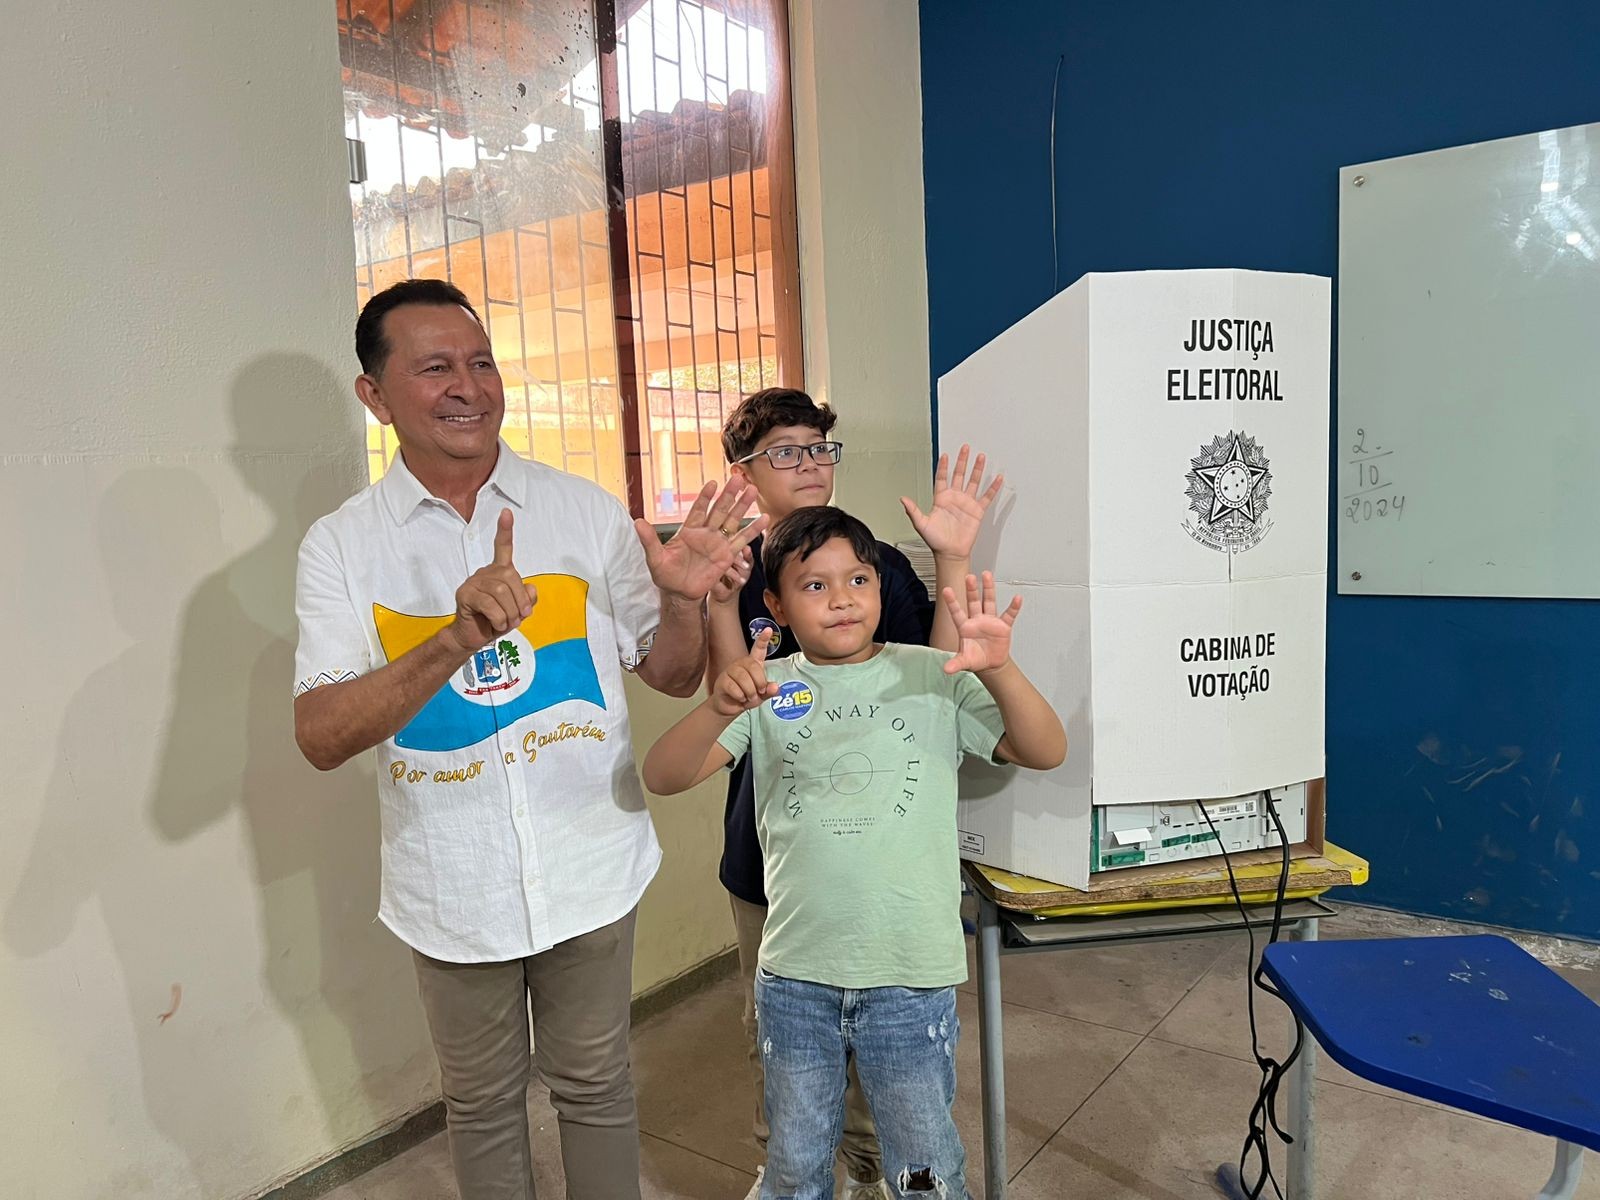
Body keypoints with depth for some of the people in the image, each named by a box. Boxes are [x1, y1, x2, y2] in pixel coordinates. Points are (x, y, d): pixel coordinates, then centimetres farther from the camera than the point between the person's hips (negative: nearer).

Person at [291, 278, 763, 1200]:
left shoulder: (584, 510, -4)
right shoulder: (342, 546, -7)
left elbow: (673, 678, 0)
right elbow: (322, 738, -17)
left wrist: (685, 599, -22)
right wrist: (455, 641, -32)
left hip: (590, 869, 1)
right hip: (453, 887, 0)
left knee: (596, 1086, 19)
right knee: (482, 1102, 21)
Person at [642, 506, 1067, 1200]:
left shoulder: (935, 679, -4)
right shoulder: (766, 691, -2)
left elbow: (1046, 753, -9)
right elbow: (663, 778, -11)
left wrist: (999, 671, -27)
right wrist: (717, 709, -31)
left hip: (911, 979, -1)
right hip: (794, 978, 2)